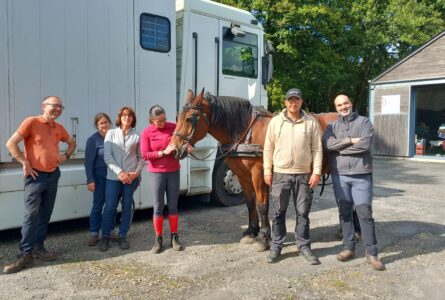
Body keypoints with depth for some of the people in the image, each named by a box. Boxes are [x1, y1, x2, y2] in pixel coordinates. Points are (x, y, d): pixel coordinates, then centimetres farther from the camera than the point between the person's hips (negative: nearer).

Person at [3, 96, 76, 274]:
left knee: (45, 215, 11)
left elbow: (72, 143, 26)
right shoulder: (31, 122, -9)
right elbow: (11, 144, -11)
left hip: (53, 175, 6)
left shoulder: (59, 128, 8)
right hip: (36, 176, -6)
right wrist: (25, 163, -12)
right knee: (31, 216, -7)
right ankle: (26, 254, 0)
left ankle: (38, 247, 23)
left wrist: (66, 155, 8)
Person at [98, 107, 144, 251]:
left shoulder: (136, 136, 5)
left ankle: (122, 236, 19)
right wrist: (119, 172, -12)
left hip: (131, 177, 1)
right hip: (113, 176, -1)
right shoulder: (111, 133, 3)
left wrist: (136, 172, -7)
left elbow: (141, 157, 8)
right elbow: (107, 156, -3)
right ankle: (105, 237, 16)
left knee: (127, 207, 7)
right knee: (109, 207, 1)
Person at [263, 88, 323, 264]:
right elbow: (268, 148, 3)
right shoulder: (275, 121, 1)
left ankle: (304, 246, 23)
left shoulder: (311, 122, 0)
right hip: (280, 174, 0)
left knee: (303, 213, 8)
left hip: (303, 174, 0)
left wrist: (316, 172, -8)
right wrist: (267, 171, -2)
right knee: (278, 212, 9)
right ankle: (276, 246, 22)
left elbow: (317, 149, -1)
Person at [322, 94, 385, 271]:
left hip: (361, 174, -3)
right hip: (339, 175, 3)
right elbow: (328, 144, -10)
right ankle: (348, 247, 22)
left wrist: (339, 148, -10)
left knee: (365, 213, -2)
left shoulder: (364, 122, 2)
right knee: (344, 212, 10)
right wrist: (350, 140, -15)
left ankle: (372, 253, 6)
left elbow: (365, 145, -15)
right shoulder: (332, 126, 10)